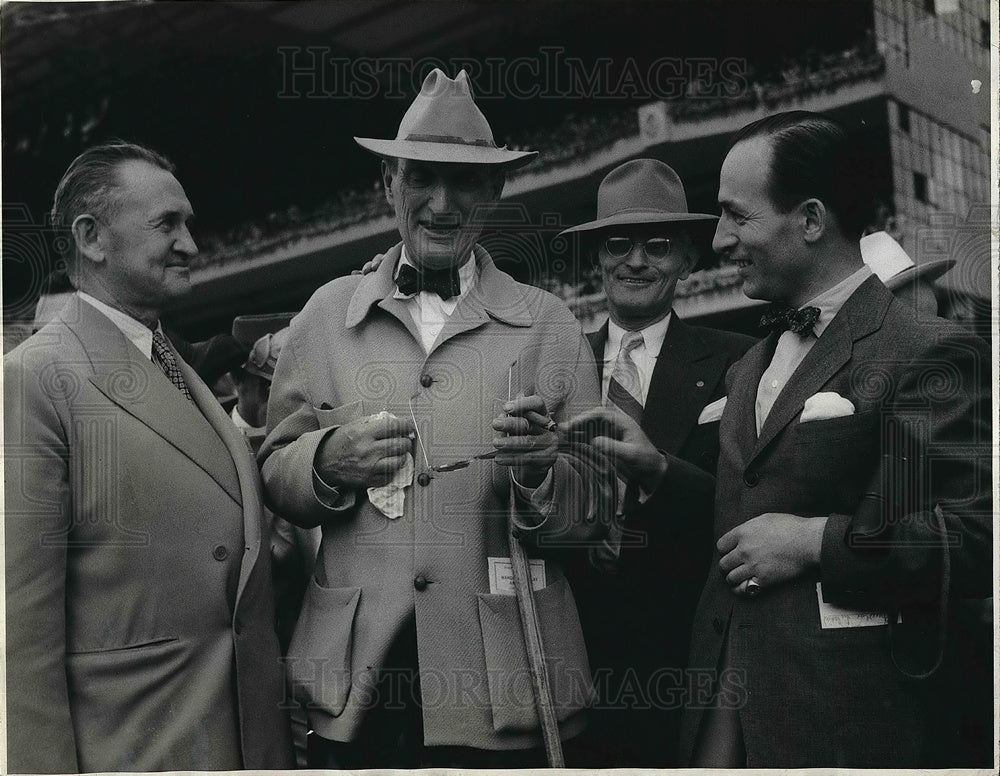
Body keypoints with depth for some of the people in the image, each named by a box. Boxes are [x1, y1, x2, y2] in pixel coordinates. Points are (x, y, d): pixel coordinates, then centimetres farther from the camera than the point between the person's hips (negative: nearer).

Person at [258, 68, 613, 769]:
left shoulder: (551, 325, 1)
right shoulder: (328, 312, 5)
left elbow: (597, 511, 0)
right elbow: (274, 475, 7)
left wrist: (540, 470, -21)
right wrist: (329, 460, -14)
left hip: (502, 686, 0)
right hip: (354, 681, 1)